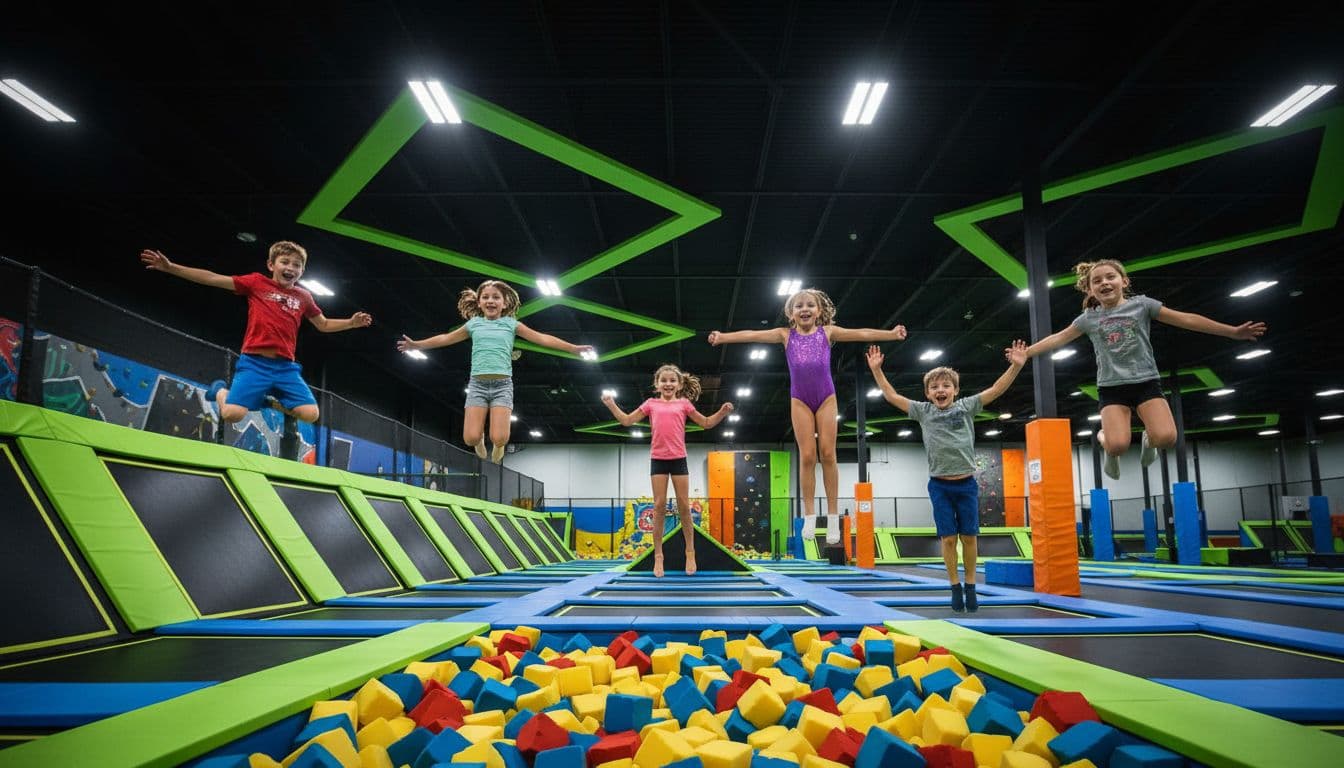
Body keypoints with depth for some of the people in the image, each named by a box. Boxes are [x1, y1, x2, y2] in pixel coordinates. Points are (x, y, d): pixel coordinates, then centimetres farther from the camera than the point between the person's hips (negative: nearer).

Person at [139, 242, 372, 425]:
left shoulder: (303, 297, 13)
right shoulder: (257, 282, 4)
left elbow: (324, 325, 25)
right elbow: (213, 279, 1)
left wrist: (351, 323, 9)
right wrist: (171, 267, -6)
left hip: (286, 367, 3)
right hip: (254, 362, -3)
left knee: (310, 414, -14)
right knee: (232, 414, -20)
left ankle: (273, 400, 16)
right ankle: (220, 391, 18)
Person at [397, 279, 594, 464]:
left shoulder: (511, 324, 8)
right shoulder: (474, 324, 12)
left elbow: (542, 338, 4)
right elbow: (446, 338, 21)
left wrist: (573, 348, -1)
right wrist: (416, 344, 19)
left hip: (502, 384, -1)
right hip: (477, 383, 1)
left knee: (499, 438, -17)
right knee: (471, 438, -12)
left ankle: (498, 446, 22)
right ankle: (480, 438, 26)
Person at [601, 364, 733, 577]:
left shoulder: (684, 403, 9)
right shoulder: (651, 403, 9)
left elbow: (706, 423, 12)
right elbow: (627, 420, 10)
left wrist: (723, 412, -3)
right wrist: (611, 405, 0)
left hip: (678, 459, 0)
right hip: (658, 459, 0)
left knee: (683, 505, 2)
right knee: (659, 505, -2)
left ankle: (690, 552, 14)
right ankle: (658, 555, 4)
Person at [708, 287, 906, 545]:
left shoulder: (827, 332, 6)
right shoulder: (786, 335, 6)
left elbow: (861, 333, -2)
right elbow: (753, 335, -2)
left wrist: (891, 333, -13)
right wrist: (723, 337, -12)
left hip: (826, 397, 0)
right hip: (800, 400, 0)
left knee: (828, 453, -1)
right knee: (807, 456, -2)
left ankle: (833, 515, 6)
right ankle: (809, 515, 5)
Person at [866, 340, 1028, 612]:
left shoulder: (966, 407, 3)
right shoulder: (923, 411, 4)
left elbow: (996, 390, -3)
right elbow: (891, 396, 3)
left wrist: (1016, 366, -14)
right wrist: (876, 370, -3)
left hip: (966, 483, 0)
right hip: (939, 485, 0)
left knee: (969, 536, 5)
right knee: (948, 538, 2)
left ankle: (970, 585, 18)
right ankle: (955, 587, 14)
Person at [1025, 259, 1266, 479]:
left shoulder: (1141, 304, 3)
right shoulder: (1089, 318, 5)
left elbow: (1186, 319, 3)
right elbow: (1058, 339, 10)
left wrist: (1233, 331, 2)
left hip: (1146, 382, 1)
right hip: (1111, 387, -1)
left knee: (1166, 438, -20)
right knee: (1118, 445, -22)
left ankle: (1148, 438, 17)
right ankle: (1104, 438, 16)